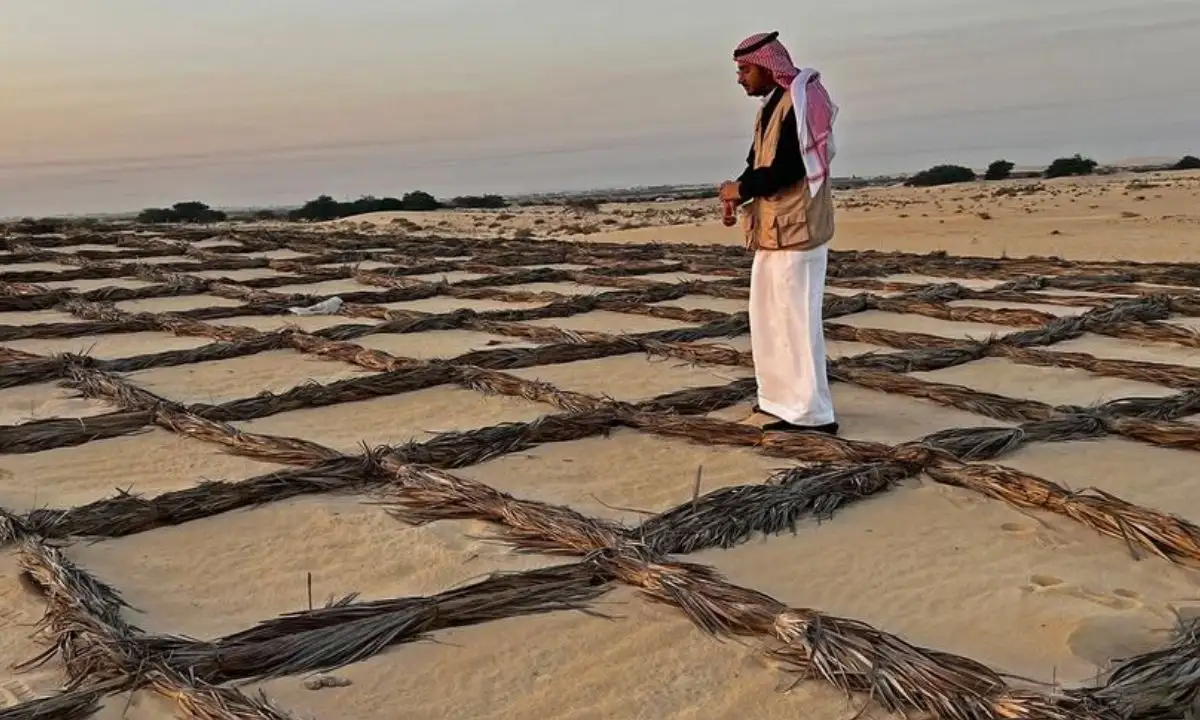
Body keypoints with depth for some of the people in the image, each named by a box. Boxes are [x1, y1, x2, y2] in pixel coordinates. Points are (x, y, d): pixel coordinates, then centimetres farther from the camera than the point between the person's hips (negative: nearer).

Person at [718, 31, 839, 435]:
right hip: (773, 230, 10)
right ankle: (781, 396, 26)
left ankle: (812, 413, -3)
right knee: (767, 314, 15)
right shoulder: (772, 105, 15)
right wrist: (736, 196, -2)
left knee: (796, 319, -8)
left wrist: (740, 189, -12)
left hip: (796, 230, -10)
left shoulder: (799, 102, -15)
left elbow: (786, 170, -23)